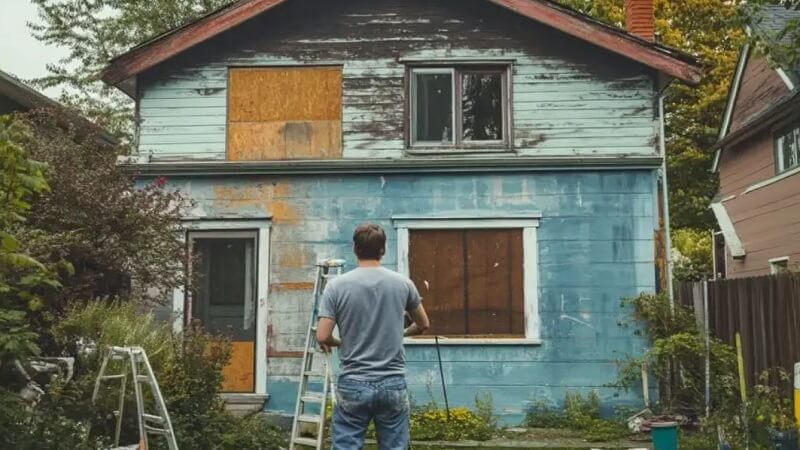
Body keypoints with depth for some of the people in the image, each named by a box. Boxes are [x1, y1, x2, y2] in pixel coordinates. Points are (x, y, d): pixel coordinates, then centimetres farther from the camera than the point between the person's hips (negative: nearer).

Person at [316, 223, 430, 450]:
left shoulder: (337, 286, -5)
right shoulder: (403, 284, 1)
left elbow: (323, 337, -8)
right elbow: (423, 325, 15)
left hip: (353, 385, -1)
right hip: (393, 385, 2)